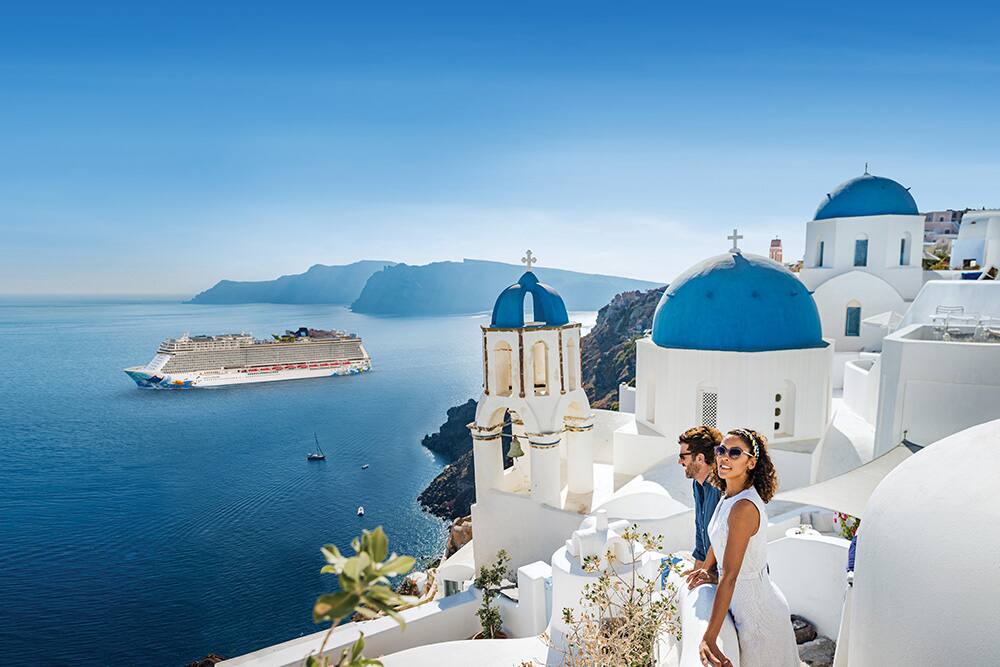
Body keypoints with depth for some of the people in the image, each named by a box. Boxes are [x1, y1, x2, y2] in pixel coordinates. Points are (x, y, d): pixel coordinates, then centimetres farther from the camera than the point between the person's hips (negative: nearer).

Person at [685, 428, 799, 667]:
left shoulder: (744, 507, -30)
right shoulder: (728, 496, -2)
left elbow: (730, 576, -33)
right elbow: (719, 539, 17)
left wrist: (709, 639, -34)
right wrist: (706, 571, 23)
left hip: (756, 609, -9)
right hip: (746, 596, 9)